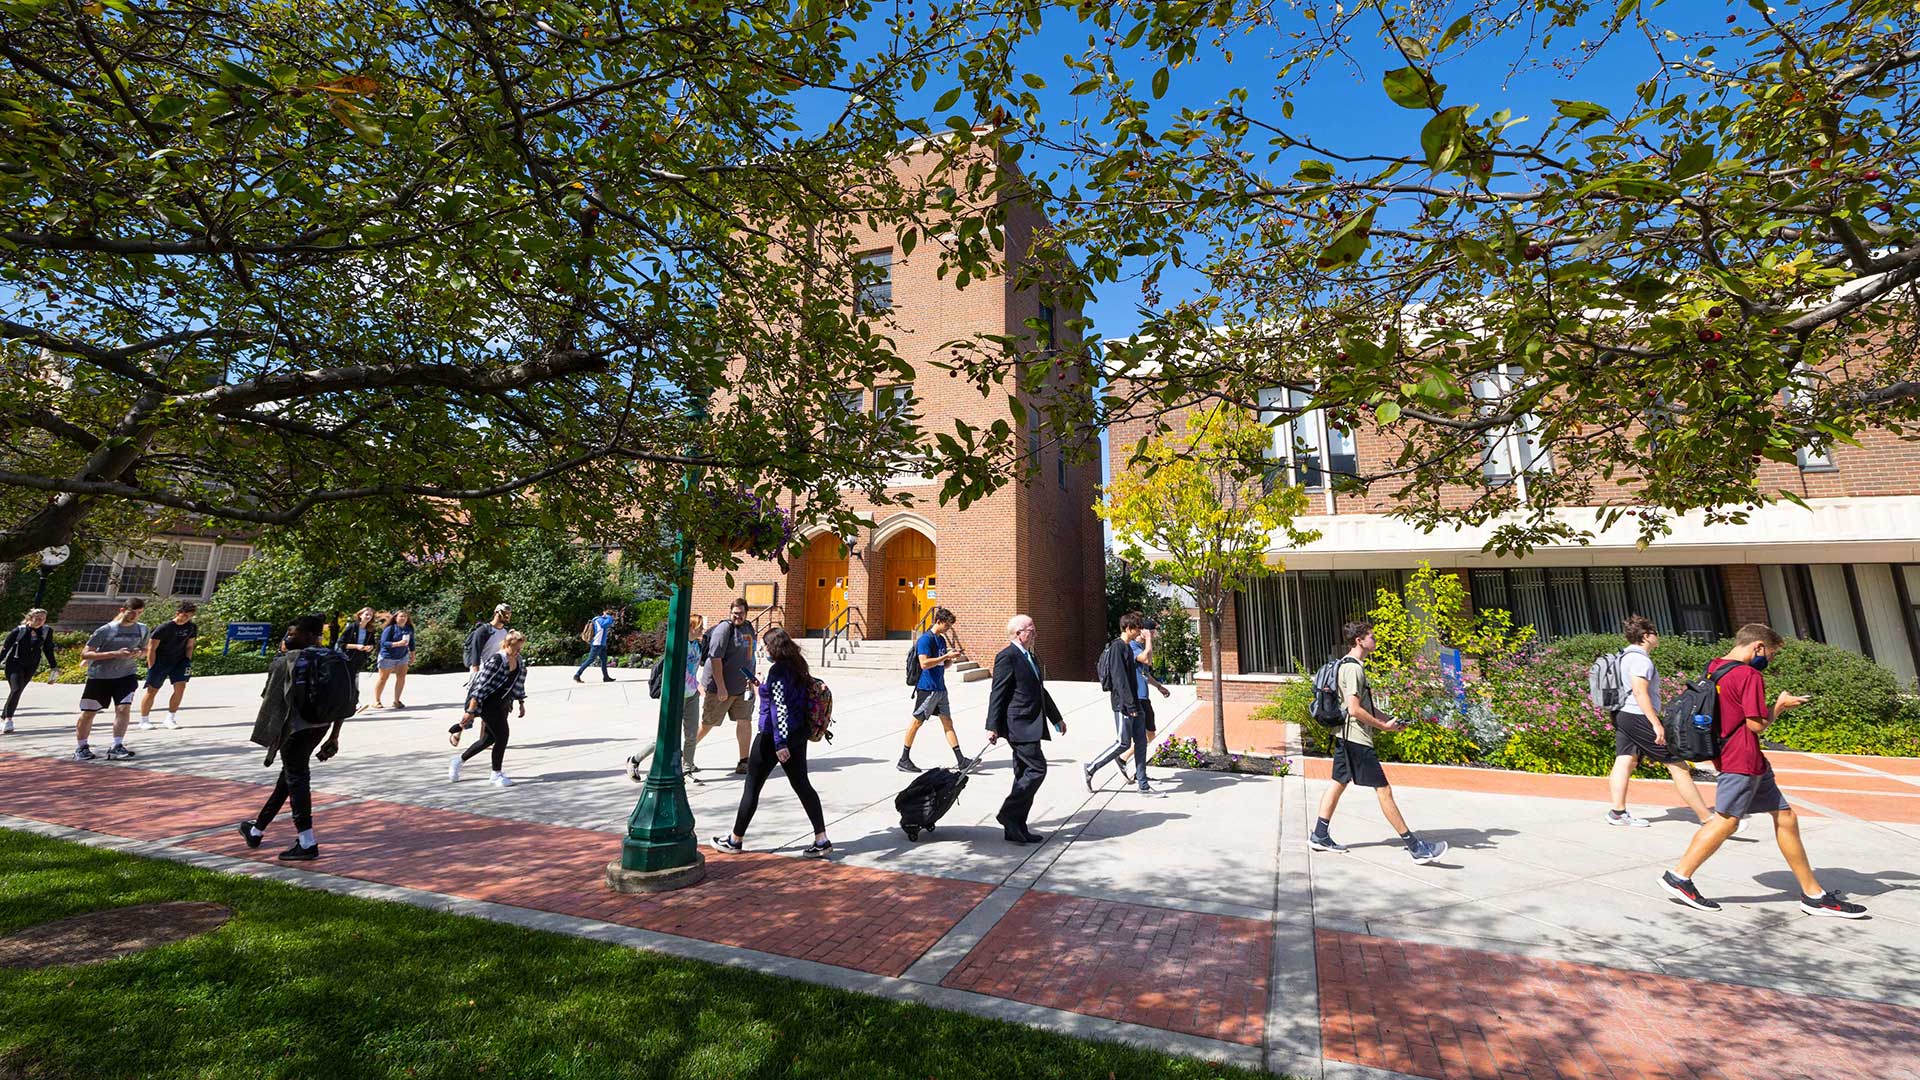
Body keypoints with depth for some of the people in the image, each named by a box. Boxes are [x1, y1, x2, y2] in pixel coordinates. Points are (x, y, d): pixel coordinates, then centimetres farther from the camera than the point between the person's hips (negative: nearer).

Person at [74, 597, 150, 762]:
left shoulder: (142, 629, 2)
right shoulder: (105, 630, -11)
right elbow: (84, 654, -11)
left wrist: (138, 653, -8)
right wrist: (115, 653, -24)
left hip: (126, 675, 2)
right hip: (99, 677, -1)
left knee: (124, 708, -13)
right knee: (88, 712, 9)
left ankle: (116, 747, -6)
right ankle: (81, 748, 26)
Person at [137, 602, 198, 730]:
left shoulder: (192, 627, -2)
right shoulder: (165, 627, -16)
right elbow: (151, 648, -11)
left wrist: (187, 663, -1)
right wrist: (152, 668, -13)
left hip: (179, 661, 3)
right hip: (160, 661, -3)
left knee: (180, 687, -9)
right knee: (152, 690, 3)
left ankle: (171, 718, 3)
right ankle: (143, 721, 17)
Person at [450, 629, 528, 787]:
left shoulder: (518, 661, 3)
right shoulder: (496, 661, -21)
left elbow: (519, 683, 16)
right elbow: (481, 686, -21)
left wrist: (521, 704, 17)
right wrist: (471, 711, -22)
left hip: (502, 705, 8)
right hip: (488, 702, -8)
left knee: (489, 739, 15)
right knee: (502, 735, -11)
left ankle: (459, 760, 39)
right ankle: (496, 774, 5)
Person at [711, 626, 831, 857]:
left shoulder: (777, 670, -18)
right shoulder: (796, 666, 7)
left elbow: (780, 708, -22)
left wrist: (780, 743, -23)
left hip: (774, 736, -8)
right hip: (798, 734, 8)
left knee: (752, 787, 8)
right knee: (802, 785, 11)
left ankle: (735, 840, 24)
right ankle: (821, 840, 9)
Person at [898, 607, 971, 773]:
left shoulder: (942, 640, 14)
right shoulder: (925, 639, -13)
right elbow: (924, 663, -23)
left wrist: (953, 658, 2)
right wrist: (946, 656, -19)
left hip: (940, 688, 9)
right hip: (927, 688, -8)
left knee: (947, 722, 7)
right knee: (916, 721, 0)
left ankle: (960, 760, 9)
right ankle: (904, 760, 11)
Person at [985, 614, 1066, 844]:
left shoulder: (1030, 657, 19)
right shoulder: (1007, 657, -11)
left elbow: (1041, 691, 27)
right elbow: (997, 694, -15)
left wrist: (1056, 718, 27)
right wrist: (992, 727, -18)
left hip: (1030, 725, 10)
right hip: (1018, 725, -10)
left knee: (1025, 774, 10)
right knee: (1037, 769, -12)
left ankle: (1016, 828, 17)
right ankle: (1009, 815, -2)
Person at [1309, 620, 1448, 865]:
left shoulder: (1352, 666, 16)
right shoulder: (1352, 668, -17)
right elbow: (1355, 709, -22)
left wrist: (1390, 720, 9)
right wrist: (1384, 726, -12)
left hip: (1345, 737, 10)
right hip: (1357, 738, -10)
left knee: (1339, 783, 13)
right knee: (1383, 790, -4)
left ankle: (1319, 836, 17)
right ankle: (1415, 847, 4)